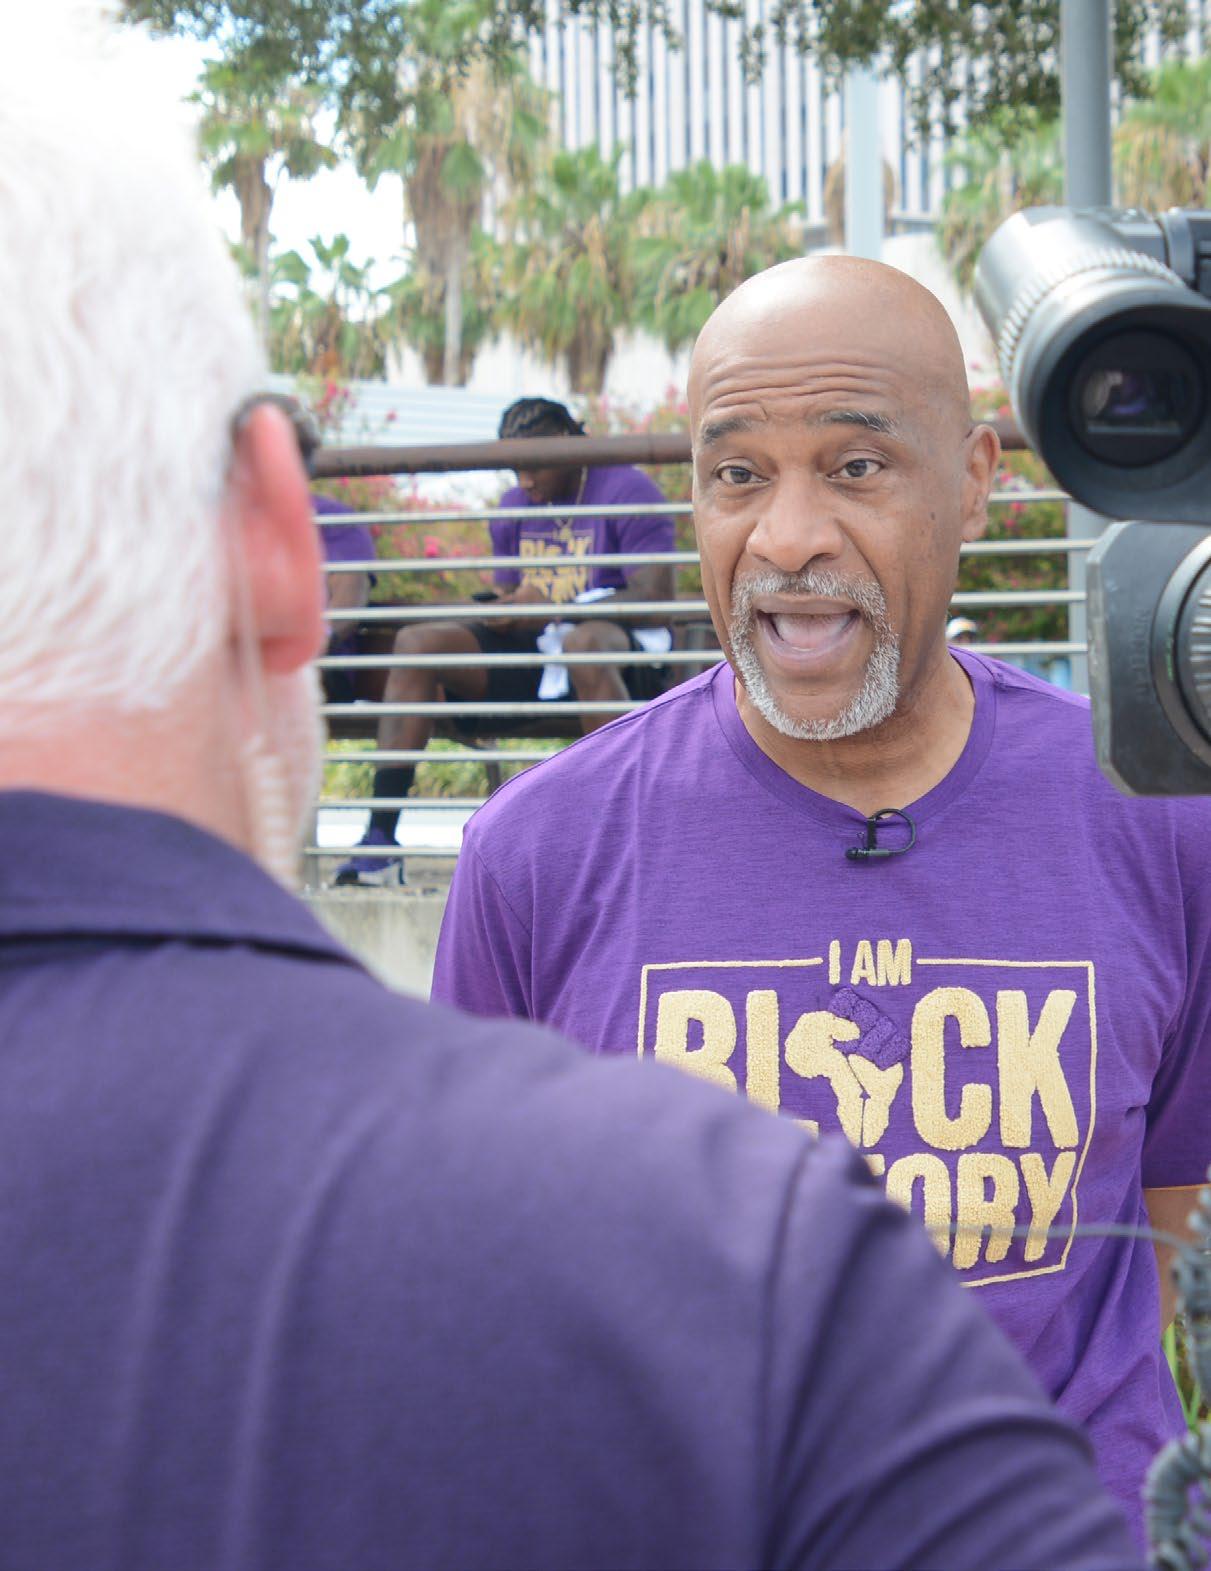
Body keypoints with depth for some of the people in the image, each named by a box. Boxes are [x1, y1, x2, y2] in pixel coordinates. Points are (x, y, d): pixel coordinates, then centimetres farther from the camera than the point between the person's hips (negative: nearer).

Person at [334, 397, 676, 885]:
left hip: (626, 649, -6)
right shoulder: (515, 508, 15)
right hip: (534, 653, 6)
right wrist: (500, 611, -7)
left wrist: (552, 610, -23)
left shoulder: (627, 491, -5)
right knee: (417, 641, -13)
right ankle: (380, 836, -21)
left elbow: (655, 598, -15)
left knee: (585, 642, -42)